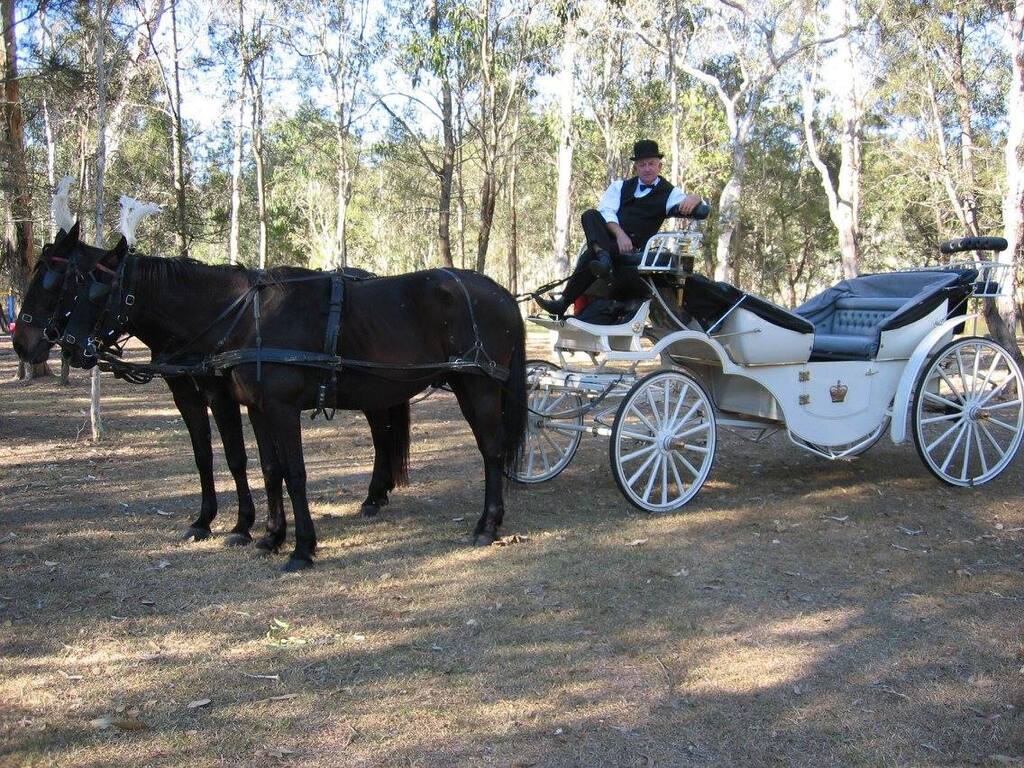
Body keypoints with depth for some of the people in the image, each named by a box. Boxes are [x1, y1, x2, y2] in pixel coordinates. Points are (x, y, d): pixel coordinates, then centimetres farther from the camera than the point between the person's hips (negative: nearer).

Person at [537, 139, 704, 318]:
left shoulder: (669, 193, 11)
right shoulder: (620, 186, 19)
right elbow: (606, 211, 3)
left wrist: (693, 198, -32)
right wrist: (619, 233, -17)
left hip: (633, 248, -3)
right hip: (608, 238, 3)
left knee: (590, 256, -31)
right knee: (591, 215, -27)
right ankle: (603, 257, -43)